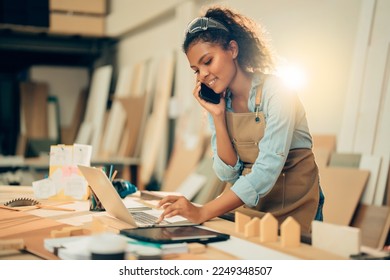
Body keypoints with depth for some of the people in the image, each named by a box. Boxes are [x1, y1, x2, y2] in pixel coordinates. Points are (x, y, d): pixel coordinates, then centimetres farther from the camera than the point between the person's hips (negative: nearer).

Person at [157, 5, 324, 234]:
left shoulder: (276, 91, -17)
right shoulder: (217, 103, 0)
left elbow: (267, 171, -26)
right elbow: (229, 174, -4)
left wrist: (203, 213, -33)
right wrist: (218, 117, -14)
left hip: (293, 205, -4)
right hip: (250, 204, 4)